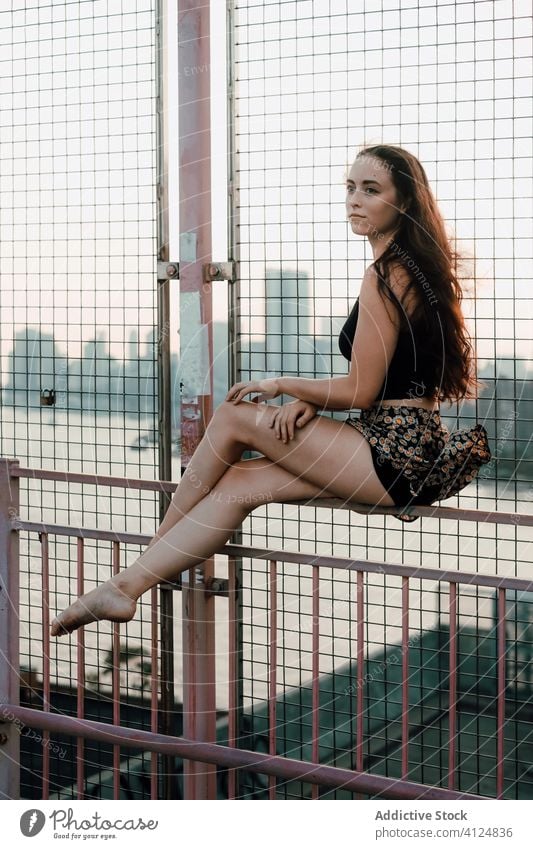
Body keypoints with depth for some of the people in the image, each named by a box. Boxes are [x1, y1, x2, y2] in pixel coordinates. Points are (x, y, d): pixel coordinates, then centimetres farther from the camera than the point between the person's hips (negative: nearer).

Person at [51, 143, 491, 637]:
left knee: (232, 419, -6)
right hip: (411, 447, 9)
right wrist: (308, 401, 4)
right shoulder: (413, 266, 18)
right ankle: (128, 586, -3)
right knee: (238, 484, 0)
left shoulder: (385, 276, -13)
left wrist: (281, 387, 1)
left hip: (395, 455, -9)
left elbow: (362, 392, -14)